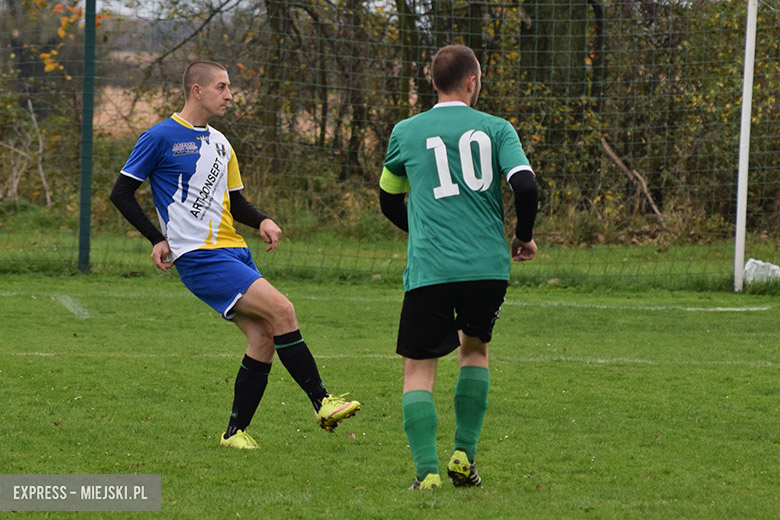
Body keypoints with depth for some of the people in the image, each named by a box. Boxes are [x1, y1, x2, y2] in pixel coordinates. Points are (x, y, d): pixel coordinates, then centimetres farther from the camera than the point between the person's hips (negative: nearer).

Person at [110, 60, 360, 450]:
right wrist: (157, 239, -9)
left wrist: (262, 221, 5)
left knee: (263, 336, -5)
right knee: (281, 310, -19)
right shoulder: (161, 138, -4)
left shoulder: (220, 144, 19)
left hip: (233, 252, 8)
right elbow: (121, 193, -2)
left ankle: (236, 431, 5)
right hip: (198, 257, -8)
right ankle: (321, 403, -13)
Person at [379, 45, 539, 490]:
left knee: (419, 368, 5)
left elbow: (389, 200, 22)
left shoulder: (406, 132, 10)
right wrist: (524, 236, 11)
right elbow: (526, 185, -7)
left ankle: (427, 470, -12)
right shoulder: (496, 129, 6)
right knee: (475, 348, 24)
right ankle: (464, 456, 16)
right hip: (489, 266, 1)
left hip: (429, 269, -1)